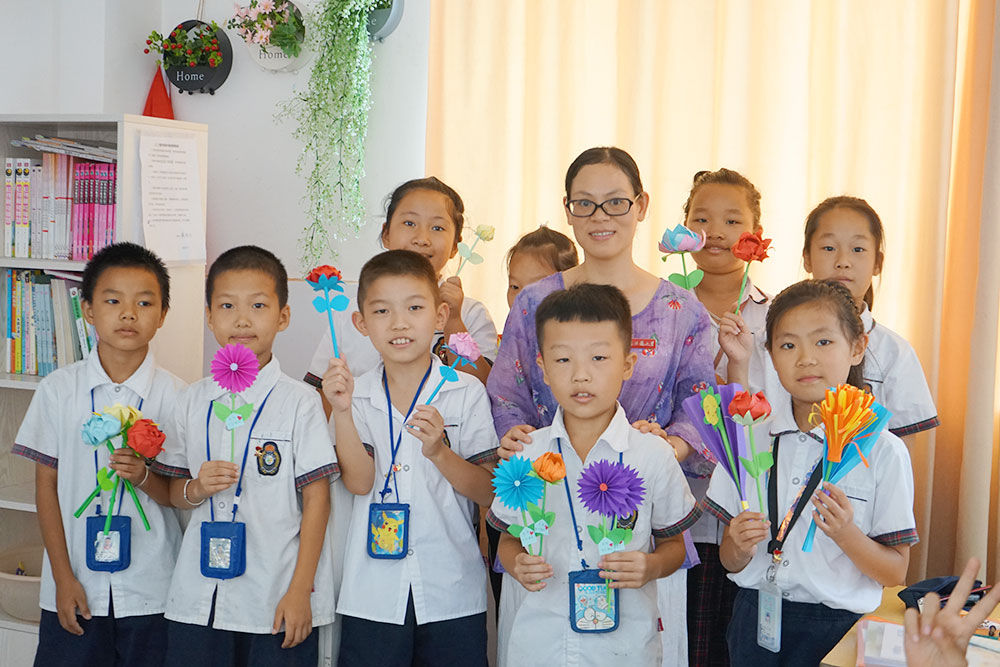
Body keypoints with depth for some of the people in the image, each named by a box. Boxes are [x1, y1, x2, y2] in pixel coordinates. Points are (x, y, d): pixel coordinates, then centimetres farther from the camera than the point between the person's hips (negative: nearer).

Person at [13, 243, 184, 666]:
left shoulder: (175, 396, -3)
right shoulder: (58, 389, 0)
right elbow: (46, 486, 2)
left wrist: (144, 477, -20)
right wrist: (63, 577, -2)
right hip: (75, 586, 1)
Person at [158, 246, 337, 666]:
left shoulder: (299, 402, -5)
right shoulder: (193, 401, 7)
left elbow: (316, 500, -6)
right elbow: (174, 492, 13)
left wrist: (300, 590, -9)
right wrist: (195, 489, -9)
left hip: (277, 599, -3)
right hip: (199, 598, 3)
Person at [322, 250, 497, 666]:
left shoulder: (467, 393, -2)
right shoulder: (356, 394, 3)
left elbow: (488, 492, -3)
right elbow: (359, 482, -9)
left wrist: (440, 452, -18)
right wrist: (342, 410, -19)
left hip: (452, 589, -1)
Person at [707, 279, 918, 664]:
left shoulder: (883, 451, -7)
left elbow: (894, 572, -5)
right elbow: (731, 562, 5)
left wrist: (846, 534, -22)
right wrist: (740, 548, -16)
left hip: (834, 628, -2)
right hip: (755, 618, 3)